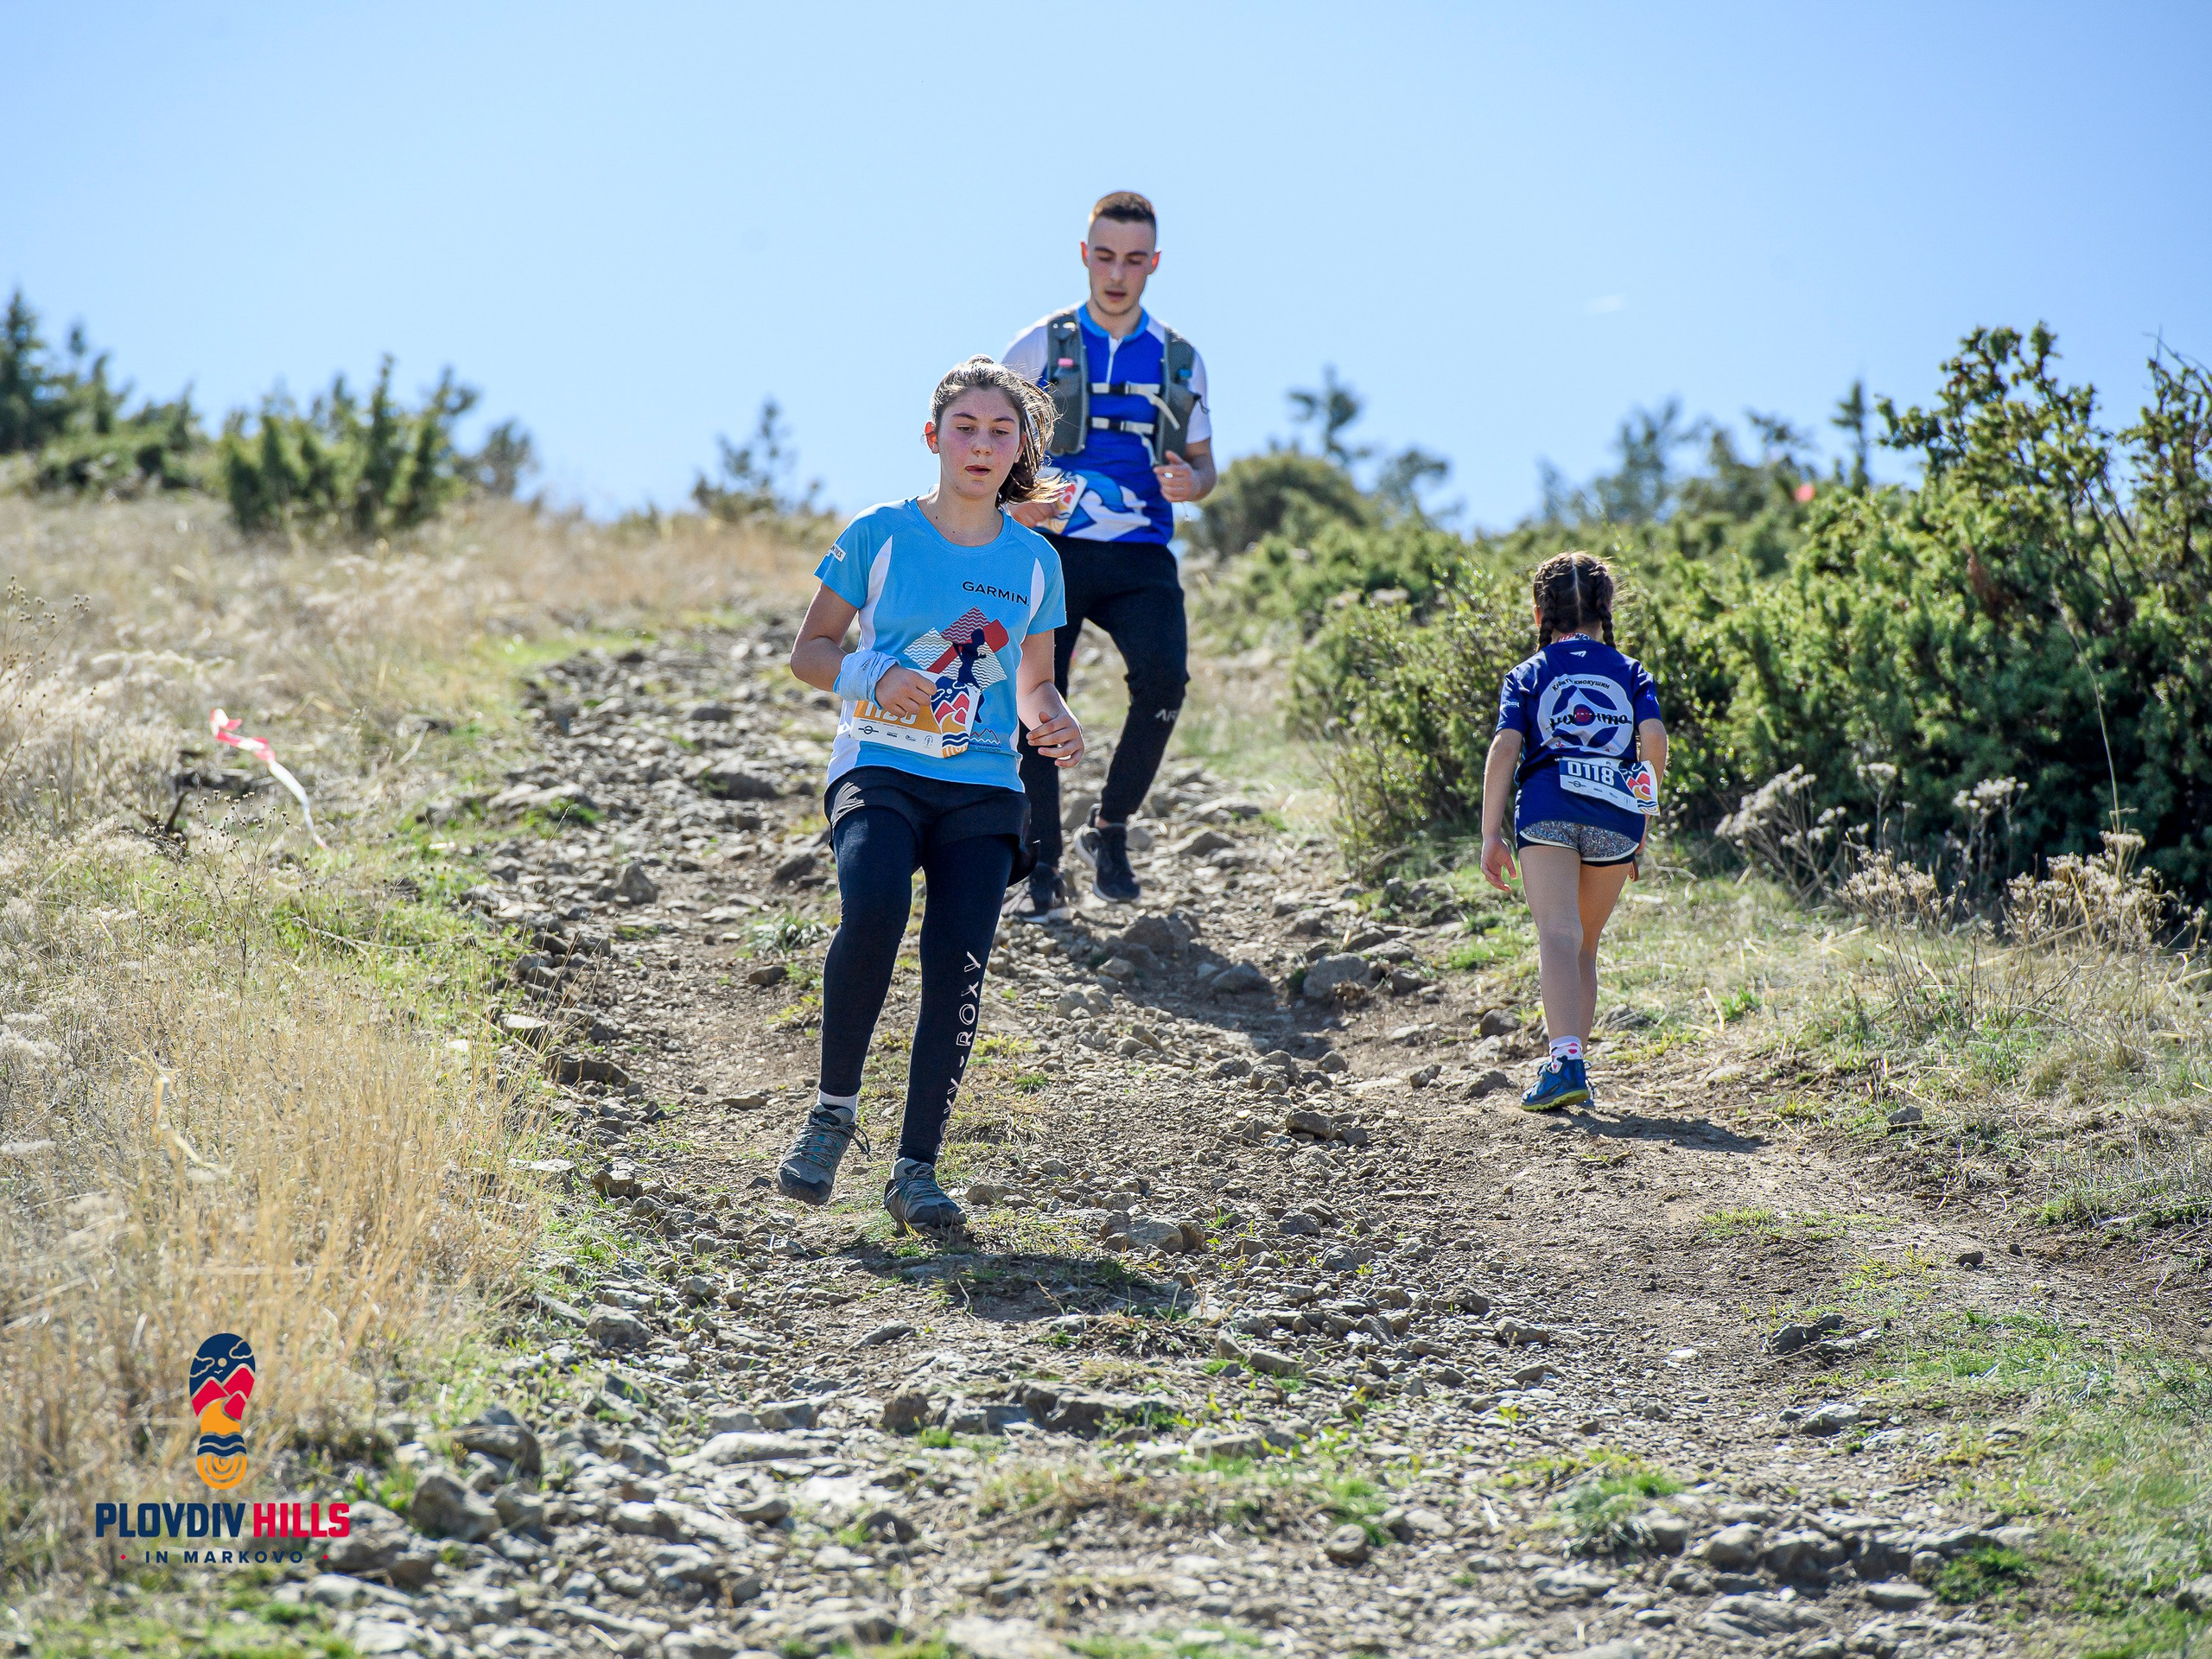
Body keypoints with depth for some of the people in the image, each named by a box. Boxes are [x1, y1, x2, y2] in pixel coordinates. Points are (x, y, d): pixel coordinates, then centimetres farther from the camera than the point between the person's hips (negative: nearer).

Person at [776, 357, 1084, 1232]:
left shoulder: (1034, 561, 10)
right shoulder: (879, 536, 2)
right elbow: (810, 651, 7)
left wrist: (1056, 726, -2)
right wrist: (872, 679, -13)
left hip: (982, 788, 3)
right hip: (879, 771, -3)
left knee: (959, 962, -12)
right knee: (873, 910, -30)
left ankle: (917, 1167, 1)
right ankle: (834, 1111, -9)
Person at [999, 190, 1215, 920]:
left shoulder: (1179, 359, 12)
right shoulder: (1040, 347, 5)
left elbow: (1203, 462, 19)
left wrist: (1191, 480, -6)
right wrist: (1014, 495, -13)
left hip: (1141, 556, 1)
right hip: (1052, 548, -1)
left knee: (1164, 677, -22)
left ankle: (1111, 830, -1)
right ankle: (1042, 870, 5)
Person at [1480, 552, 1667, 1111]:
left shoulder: (1528, 674, 14)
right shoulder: (1630, 672, 18)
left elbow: (1505, 748, 0)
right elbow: (1655, 739, 1)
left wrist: (1491, 834, -2)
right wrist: (1641, 818, 11)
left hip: (1547, 806, -2)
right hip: (1616, 813, 2)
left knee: (1558, 937, -14)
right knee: (1585, 944, 18)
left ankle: (1566, 1064, -31)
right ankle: (1570, 1058, 22)